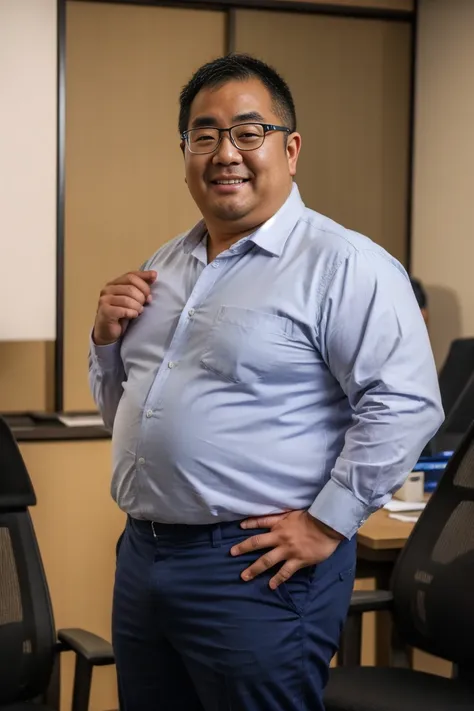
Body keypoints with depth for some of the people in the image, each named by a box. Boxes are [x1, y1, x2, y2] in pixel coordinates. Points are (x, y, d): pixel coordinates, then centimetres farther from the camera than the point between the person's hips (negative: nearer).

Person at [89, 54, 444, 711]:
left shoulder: (342, 264, -11)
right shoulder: (166, 265, 14)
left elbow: (405, 404, -19)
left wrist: (326, 525, -19)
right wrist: (109, 338, 4)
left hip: (256, 566, -7)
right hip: (141, 554, 8)